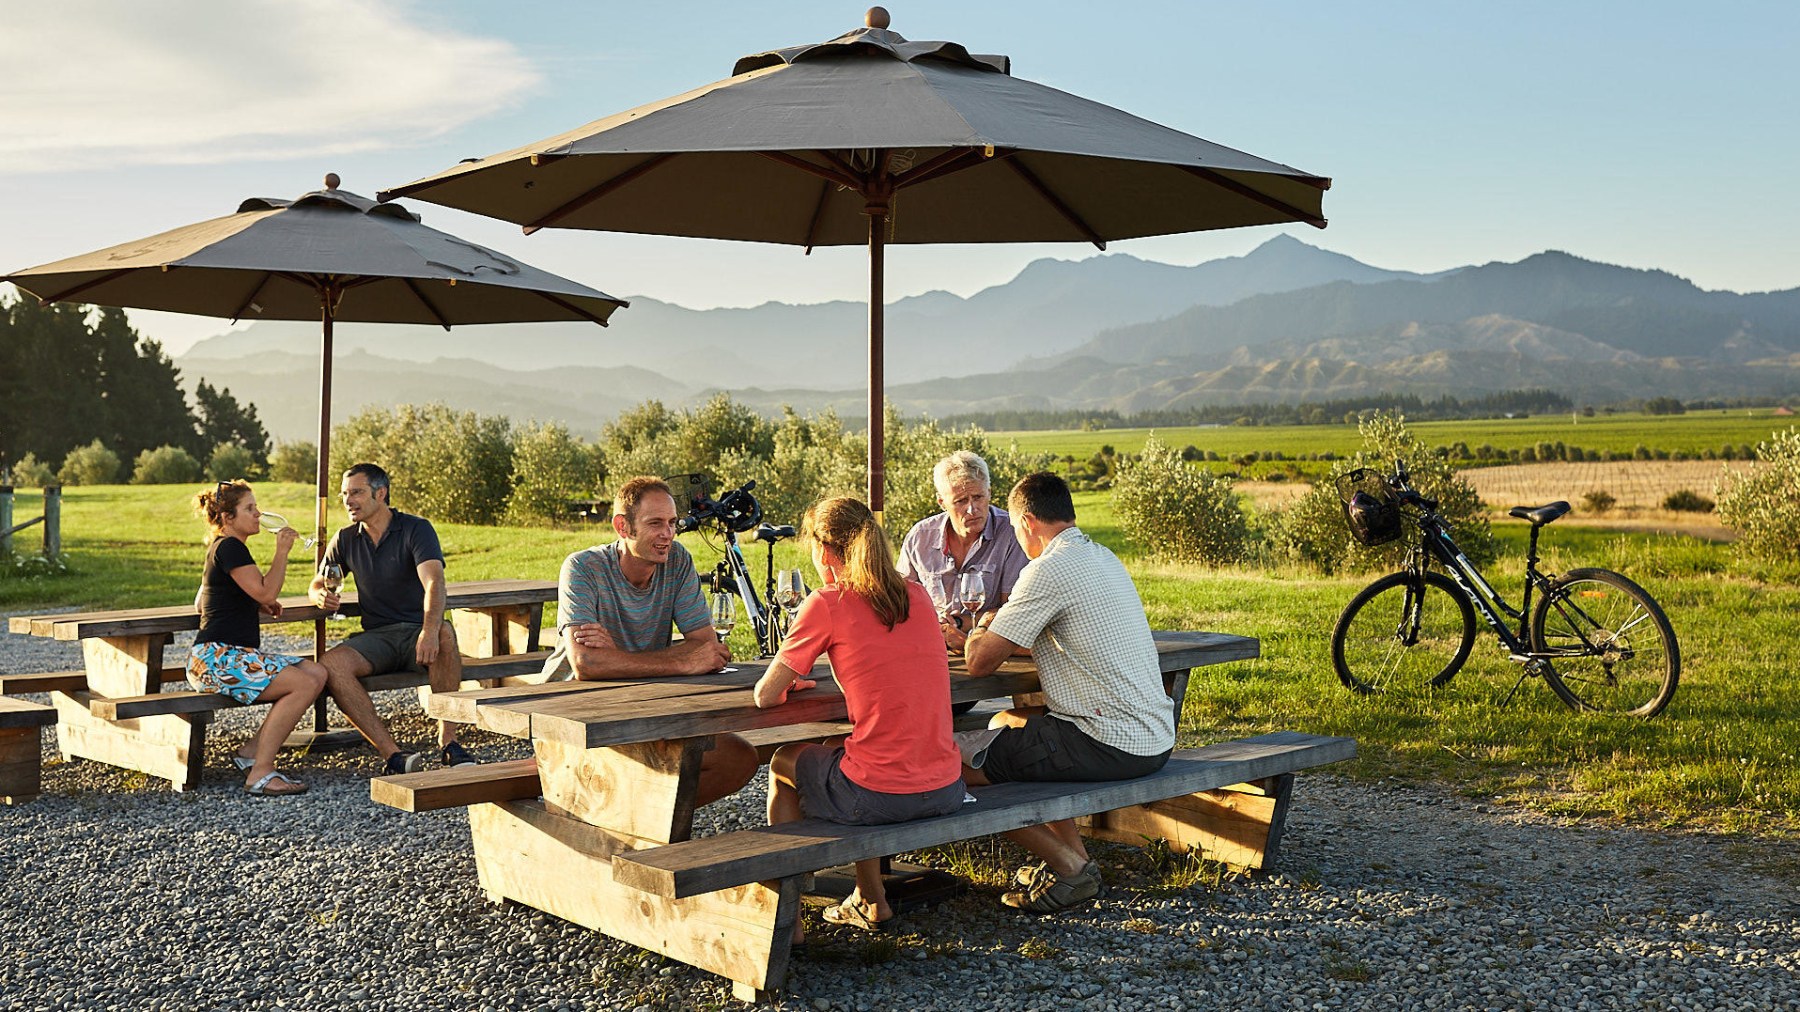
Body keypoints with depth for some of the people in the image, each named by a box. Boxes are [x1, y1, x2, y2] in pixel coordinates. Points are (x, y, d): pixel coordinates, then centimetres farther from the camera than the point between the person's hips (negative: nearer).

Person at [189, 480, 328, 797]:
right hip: (215, 656, -10)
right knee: (304, 684, -24)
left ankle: (252, 753, -4)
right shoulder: (229, 547, -9)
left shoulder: (221, 548, 22)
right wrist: (282, 551, -7)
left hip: (236, 654, 10)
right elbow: (266, 592, -19)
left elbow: (200, 602, 32)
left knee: (317, 673, -5)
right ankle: (260, 773, -22)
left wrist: (260, 604, 20)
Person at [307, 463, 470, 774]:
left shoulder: (416, 529, -5)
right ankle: (391, 753, -35)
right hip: (376, 637, 4)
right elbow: (317, 583, 22)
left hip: (417, 632, -4)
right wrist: (322, 596, -7)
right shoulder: (346, 539, 12)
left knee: (445, 634, -39)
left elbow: (434, 582, -22)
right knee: (331, 664, -28)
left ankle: (448, 741, -34)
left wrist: (430, 631, -42)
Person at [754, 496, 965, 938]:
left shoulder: (828, 604, -7)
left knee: (783, 763, 25)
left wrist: (788, 681, 18)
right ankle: (870, 901, 41)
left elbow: (765, 696, -4)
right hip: (945, 793, 6)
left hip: (878, 797, -6)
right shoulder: (917, 596, 9)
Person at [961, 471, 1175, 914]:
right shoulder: (1103, 557, 14)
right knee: (1006, 721, 27)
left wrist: (979, 635, 8)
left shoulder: (1050, 570, -15)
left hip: (1112, 745, -10)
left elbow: (980, 662, -13)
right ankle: (1075, 859, 23)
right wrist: (1001, 631, 24)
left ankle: (1070, 866, 2)